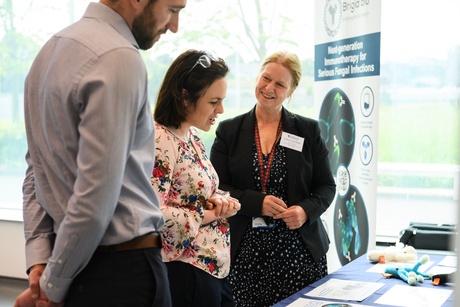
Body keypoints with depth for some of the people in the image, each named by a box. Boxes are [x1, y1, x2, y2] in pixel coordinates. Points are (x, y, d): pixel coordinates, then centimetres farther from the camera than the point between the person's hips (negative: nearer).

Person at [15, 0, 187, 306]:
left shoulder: (53, 47, 9)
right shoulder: (119, 58, -20)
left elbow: (38, 167, 9)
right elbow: (96, 198, -24)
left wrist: (39, 257, 5)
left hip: (76, 260, 8)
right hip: (123, 268, -8)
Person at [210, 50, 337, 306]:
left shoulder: (308, 131, 8)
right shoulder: (229, 131, 7)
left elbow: (327, 186, 9)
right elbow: (216, 188, 1)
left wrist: (306, 211, -11)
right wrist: (257, 202, -14)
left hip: (300, 249, 0)